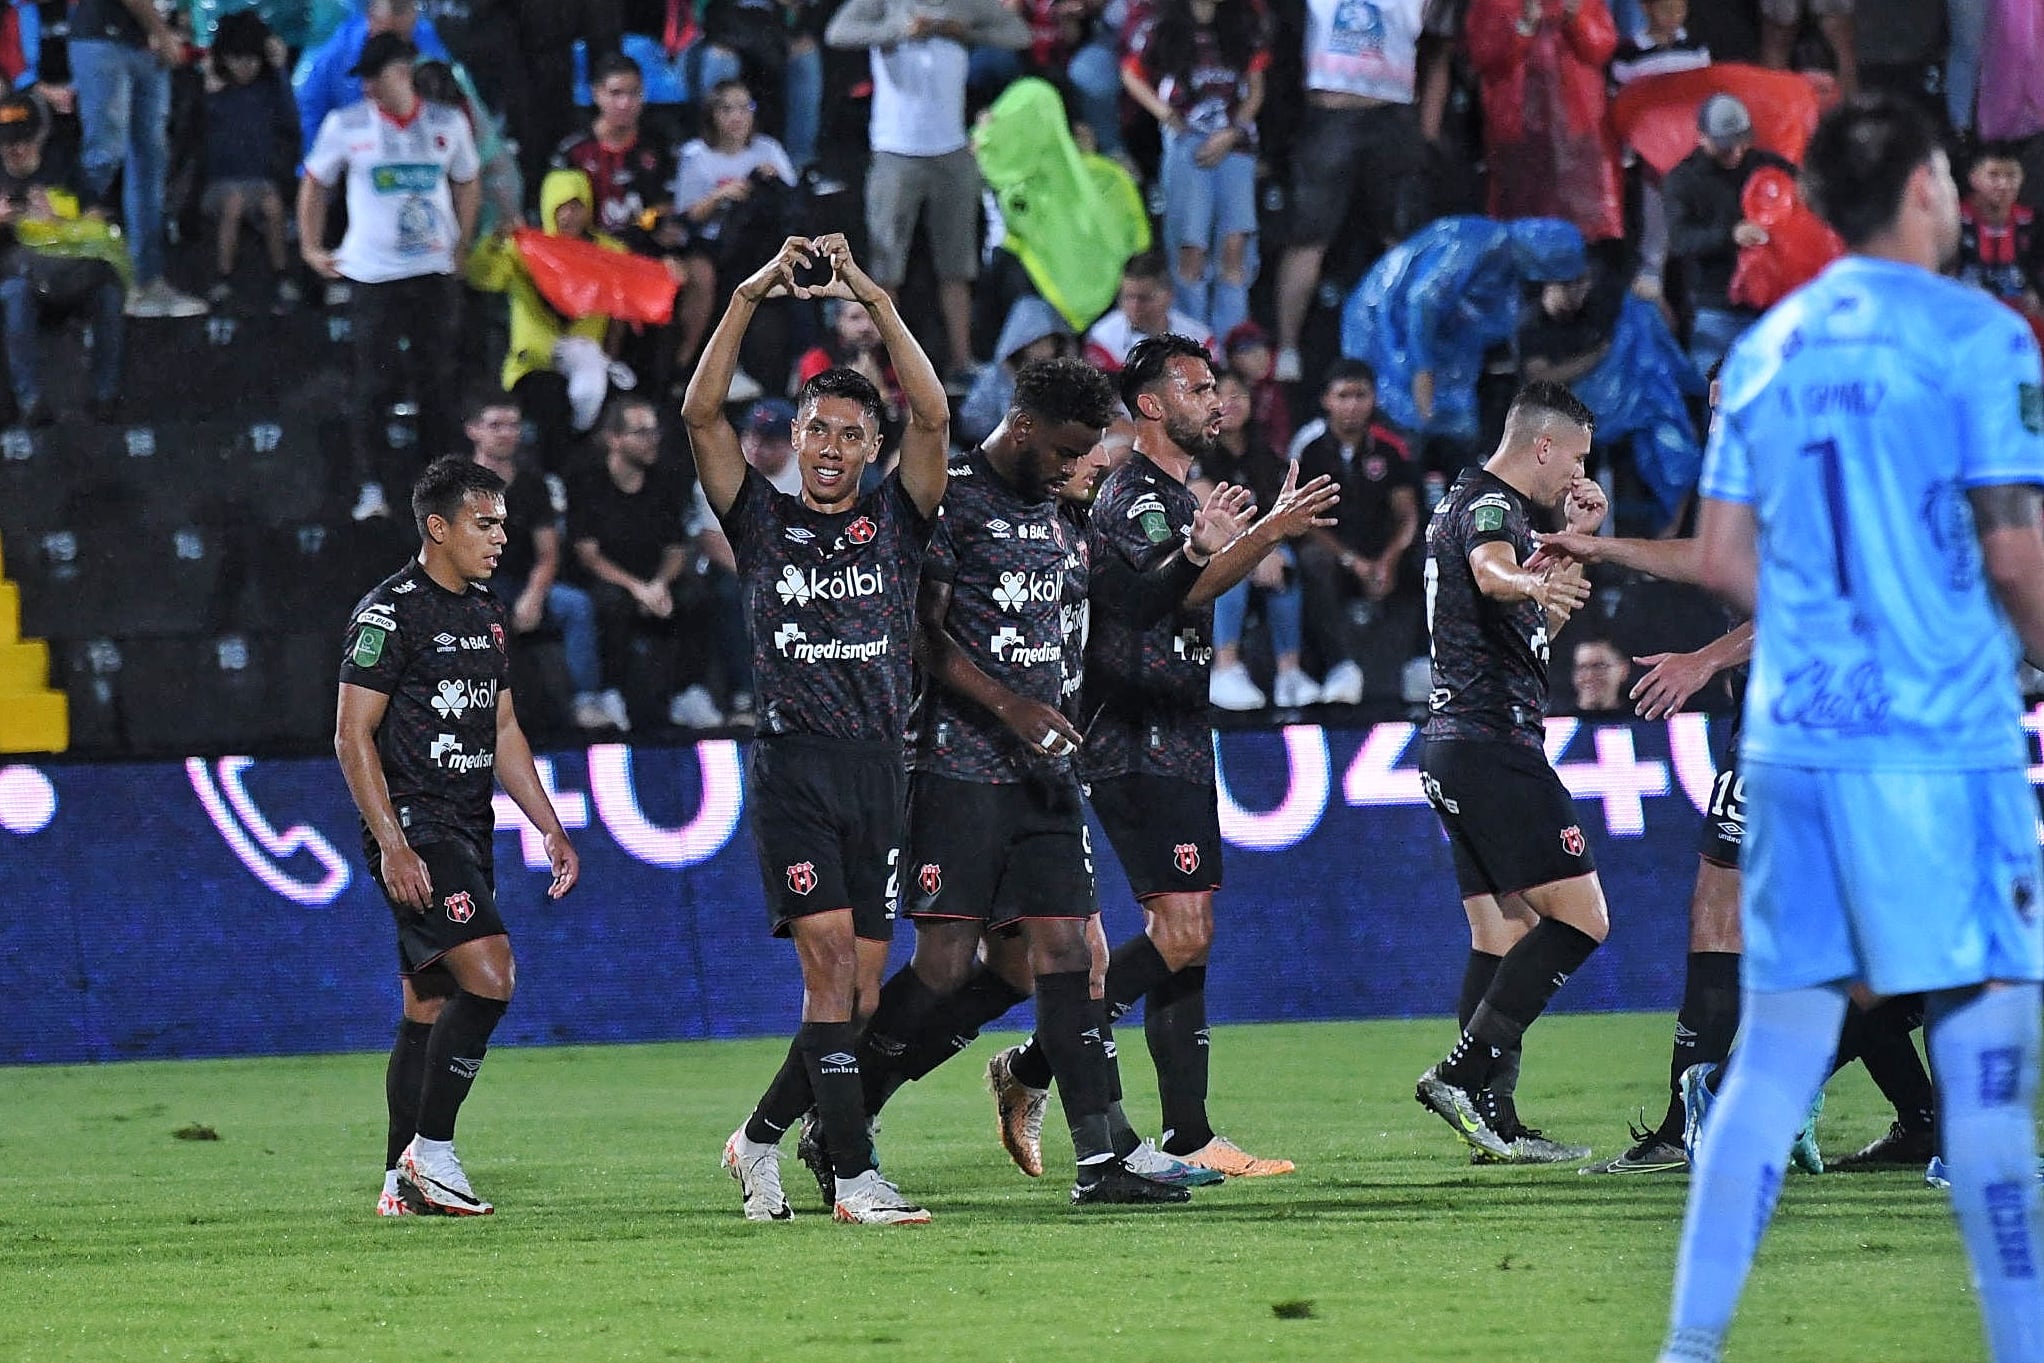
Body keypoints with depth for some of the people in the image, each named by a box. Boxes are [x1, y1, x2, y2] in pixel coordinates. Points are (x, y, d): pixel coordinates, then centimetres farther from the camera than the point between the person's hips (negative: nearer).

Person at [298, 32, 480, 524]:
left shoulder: (447, 124, 3)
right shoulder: (346, 126, -2)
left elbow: (467, 184, 16)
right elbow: (315, 184, 10)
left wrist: (461, 247, 9)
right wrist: (312, 247, 6)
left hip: (436, 271, 2)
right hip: (372, 274, -2)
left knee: (438, 380, 5)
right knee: (375, 382, -6)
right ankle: (370, 487, -3)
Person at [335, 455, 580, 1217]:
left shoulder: (488, 613, 16)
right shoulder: (390, 612, -10)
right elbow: (352, 736, -13)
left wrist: (551, 831, 15)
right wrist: (392, 845, -20)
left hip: (467, 835, 9)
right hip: (412, 831, -9)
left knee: (431, 1007, 9)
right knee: (489, 975, -20)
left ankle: (402, 1182, 12)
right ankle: (431, 1148, -13)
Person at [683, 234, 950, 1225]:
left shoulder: (895, 521, 11)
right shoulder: (763, 522, 9)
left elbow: (933, 417, -3)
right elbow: (701, 415, -3)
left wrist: (875, 301, -9)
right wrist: (749, 298, -10)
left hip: (880, 769, 3)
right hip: (792, 763, -3)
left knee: (859, 994, 3)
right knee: (830, 958, -16)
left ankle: (760, 1136, 24)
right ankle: (854, 1175, -19)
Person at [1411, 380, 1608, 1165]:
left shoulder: (1467, 504, 21)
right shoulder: (1491, 505, -10)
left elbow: (1539, 623, 33)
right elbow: (1491, 571, -37)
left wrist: (1573, 541, 25)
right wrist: (1533, 580, -58)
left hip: (1456, 746, 11)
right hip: (1494, 741, -11)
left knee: (1501, 936, 10)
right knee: (1580, 917, -12)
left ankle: (1495, 1125, 6)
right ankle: (1462, 1074, -19)